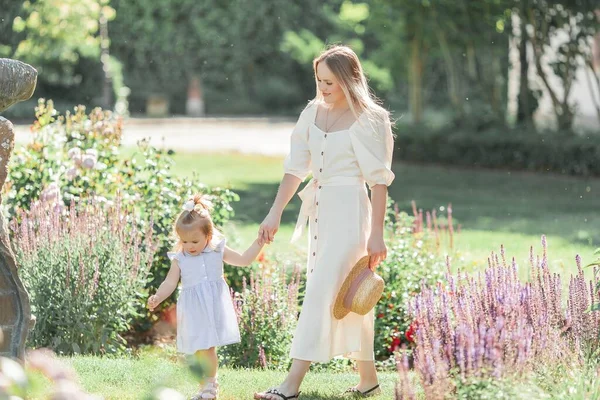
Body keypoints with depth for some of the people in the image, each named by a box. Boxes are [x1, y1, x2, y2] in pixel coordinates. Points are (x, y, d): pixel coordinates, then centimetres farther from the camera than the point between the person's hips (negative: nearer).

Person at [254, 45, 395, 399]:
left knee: (322, 292, -12)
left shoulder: (367, 121, -10)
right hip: (320, 211, 7)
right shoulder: (313, 114, 8)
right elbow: (296, 168, 8)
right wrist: (275, 214, 2)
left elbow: (379, 181, -11)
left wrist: (376, 234, -14)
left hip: (350, 212, -7)